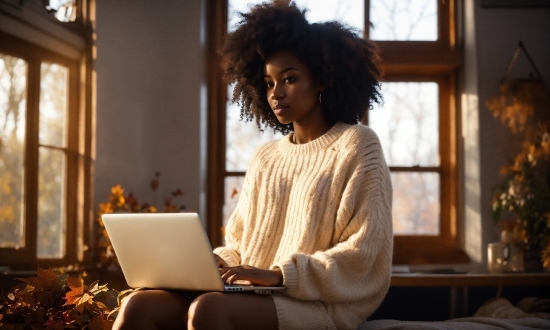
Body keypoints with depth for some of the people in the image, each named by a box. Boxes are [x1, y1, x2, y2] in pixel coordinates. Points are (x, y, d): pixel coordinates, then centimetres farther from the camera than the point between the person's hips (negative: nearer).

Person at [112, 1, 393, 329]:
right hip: (254, 297, 6)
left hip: (319, 302, -6)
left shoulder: (357, 145, 1)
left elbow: (365, 254, -8)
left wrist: (279, 274, -18)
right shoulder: (265, 158, 19)